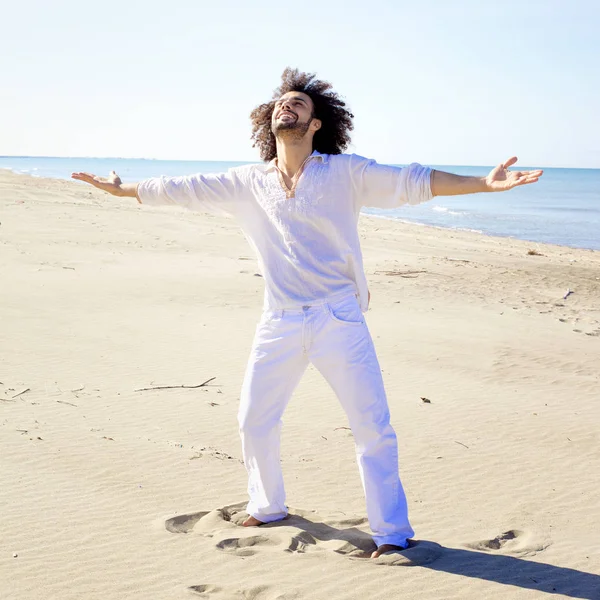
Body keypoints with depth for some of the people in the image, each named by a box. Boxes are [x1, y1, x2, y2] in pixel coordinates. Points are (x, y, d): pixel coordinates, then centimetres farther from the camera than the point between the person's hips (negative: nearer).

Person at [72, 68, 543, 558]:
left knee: (373, 427, -3)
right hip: (279, 325, 3)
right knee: (254, 421, 12)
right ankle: (268, 507, 35)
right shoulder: (248, 182, 9)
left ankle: (391, 532, 10)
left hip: (339, 320, -3)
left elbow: (412, 182, -6)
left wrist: (484, 183, -17)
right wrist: (123, 190, 25)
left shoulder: (345, 172, 1)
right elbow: (183, 189, 18)